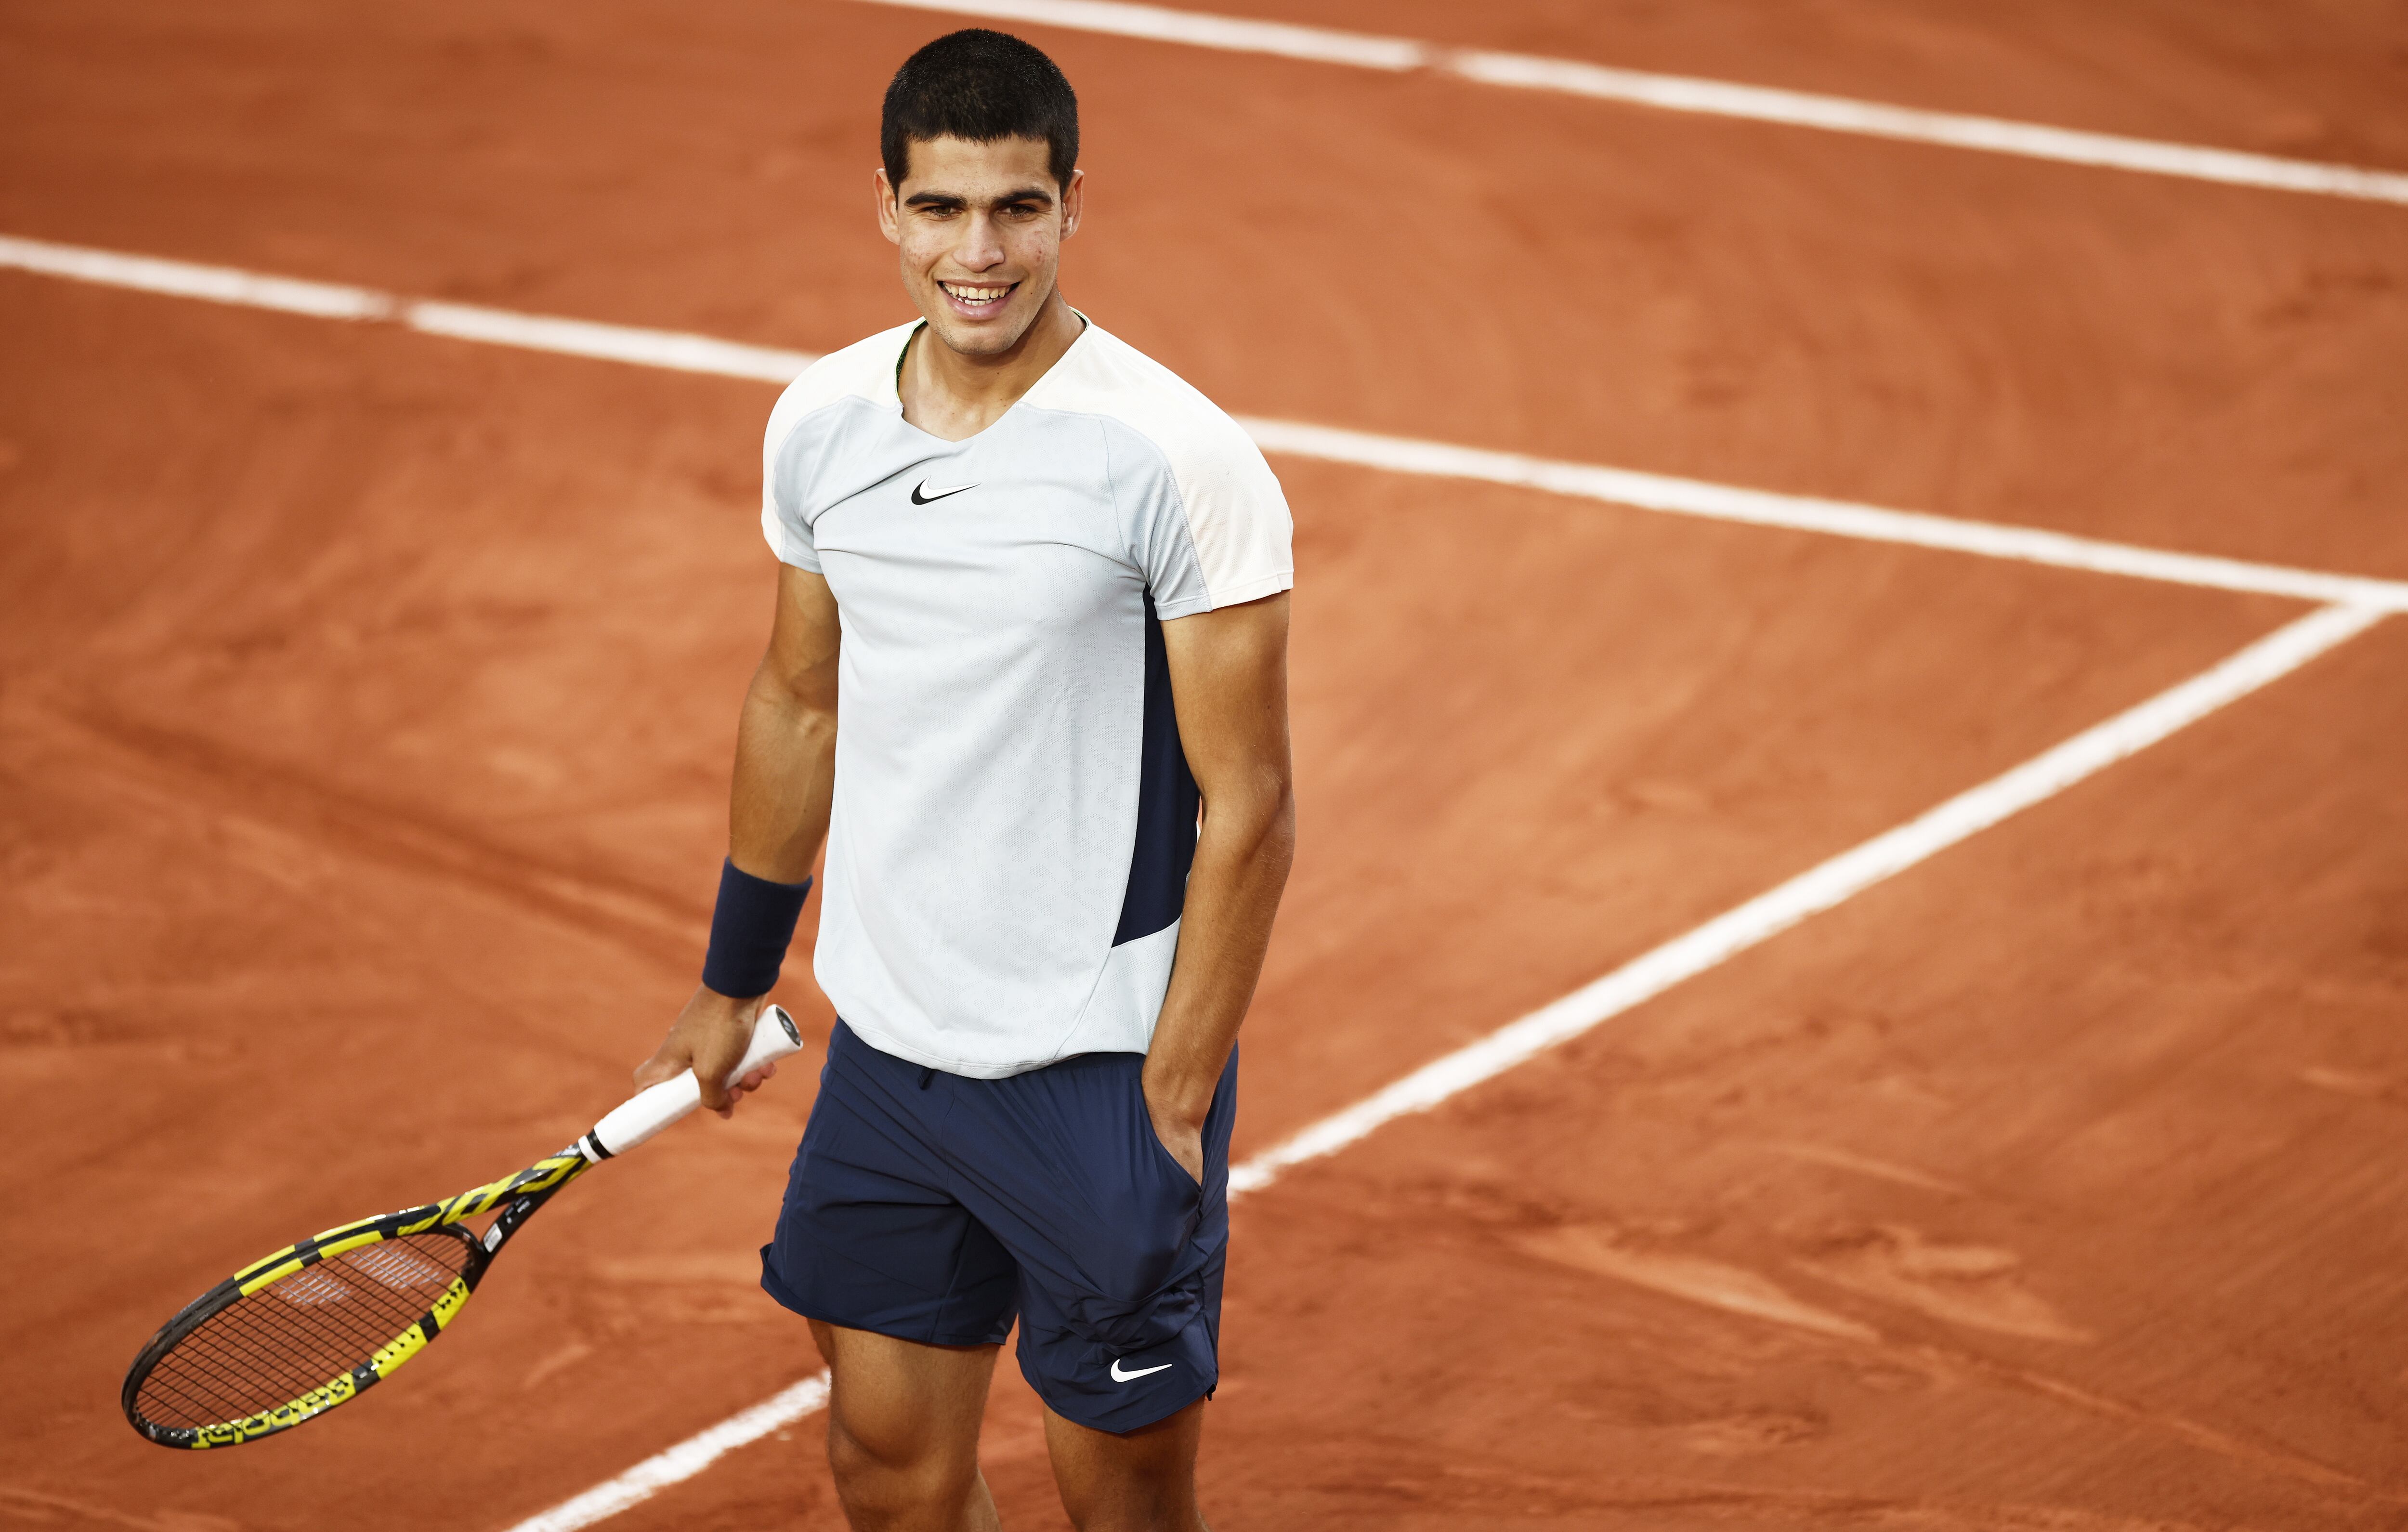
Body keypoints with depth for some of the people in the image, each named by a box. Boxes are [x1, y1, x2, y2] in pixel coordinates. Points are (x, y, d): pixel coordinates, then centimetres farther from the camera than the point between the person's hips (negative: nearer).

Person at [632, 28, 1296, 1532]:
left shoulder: (1180, 461, -17)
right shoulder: (820, 423, 2)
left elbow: (1249, 809, -14)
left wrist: (1172, 1105, -15)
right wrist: (734, 986, 24)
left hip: (1102, 1074, -5)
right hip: (885, 1054, 5)